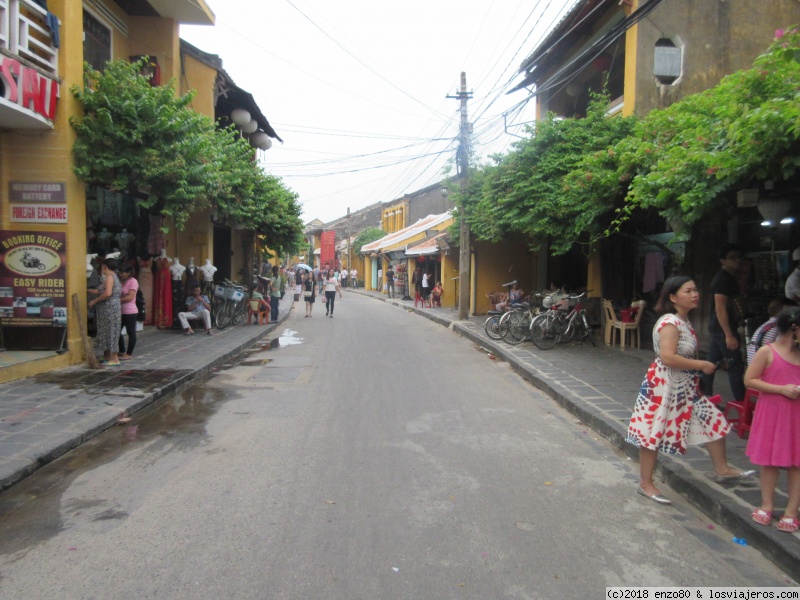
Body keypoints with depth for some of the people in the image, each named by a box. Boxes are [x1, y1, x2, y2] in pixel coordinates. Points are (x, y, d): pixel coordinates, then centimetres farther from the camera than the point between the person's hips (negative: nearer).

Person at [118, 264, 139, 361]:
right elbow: (118, 294, 17)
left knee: (131, 333, 1)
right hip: (121, 311, 9)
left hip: (130, 312, -9)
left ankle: (129, 354, 9)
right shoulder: (121, 281, 13)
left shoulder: (132, 281, -10)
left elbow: (130, 297, -17)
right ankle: (122, 352, 26)